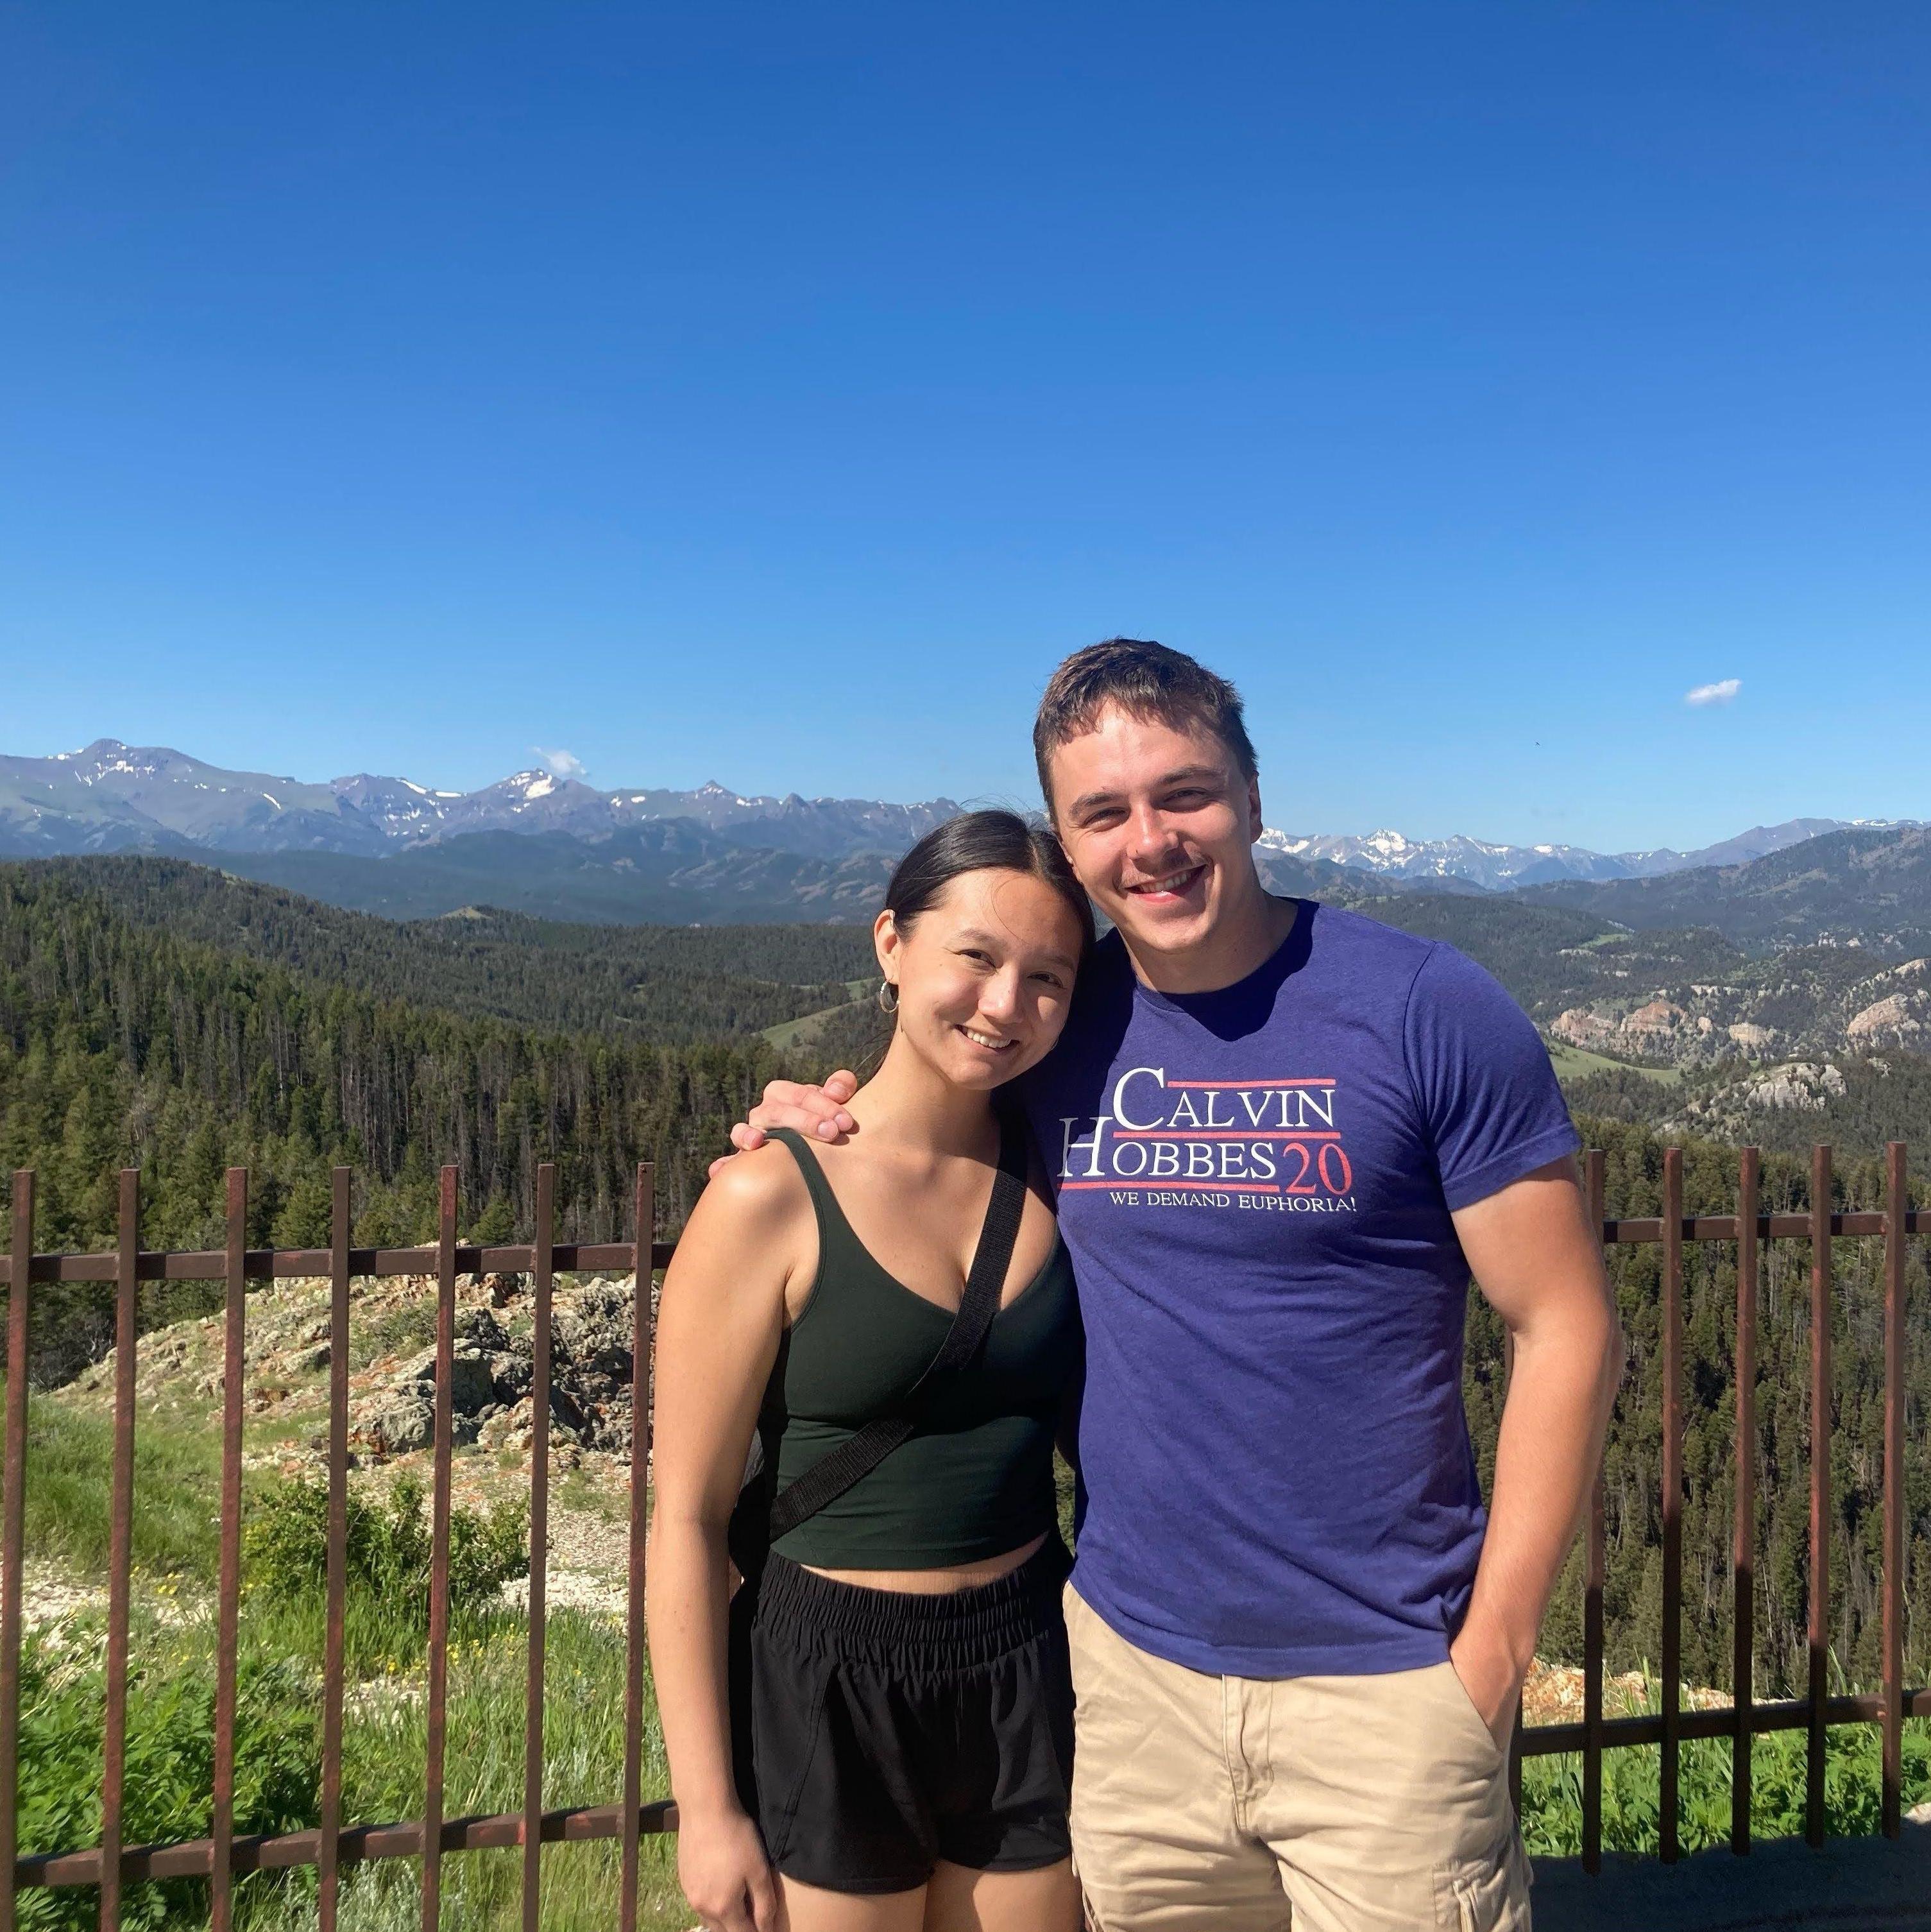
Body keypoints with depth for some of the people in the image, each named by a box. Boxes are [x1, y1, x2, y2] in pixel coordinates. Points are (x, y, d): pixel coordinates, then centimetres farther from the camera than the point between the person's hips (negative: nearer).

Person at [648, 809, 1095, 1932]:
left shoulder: (1051, 1169, -2)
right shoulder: (772, 1198, -16)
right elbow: (688, 1516, -11)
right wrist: (707, 1807, -9)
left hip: (1033, 1669, 4)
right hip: (830, 1682, -4)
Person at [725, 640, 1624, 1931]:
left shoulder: (1430, 1012, -12)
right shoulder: (1055, 1024, -1)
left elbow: (1566, 1331, -9)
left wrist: (1492, 1654, -10)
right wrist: (827, 1130, -6)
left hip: (1383, 1677, -3)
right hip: (1126, 1656, 4)